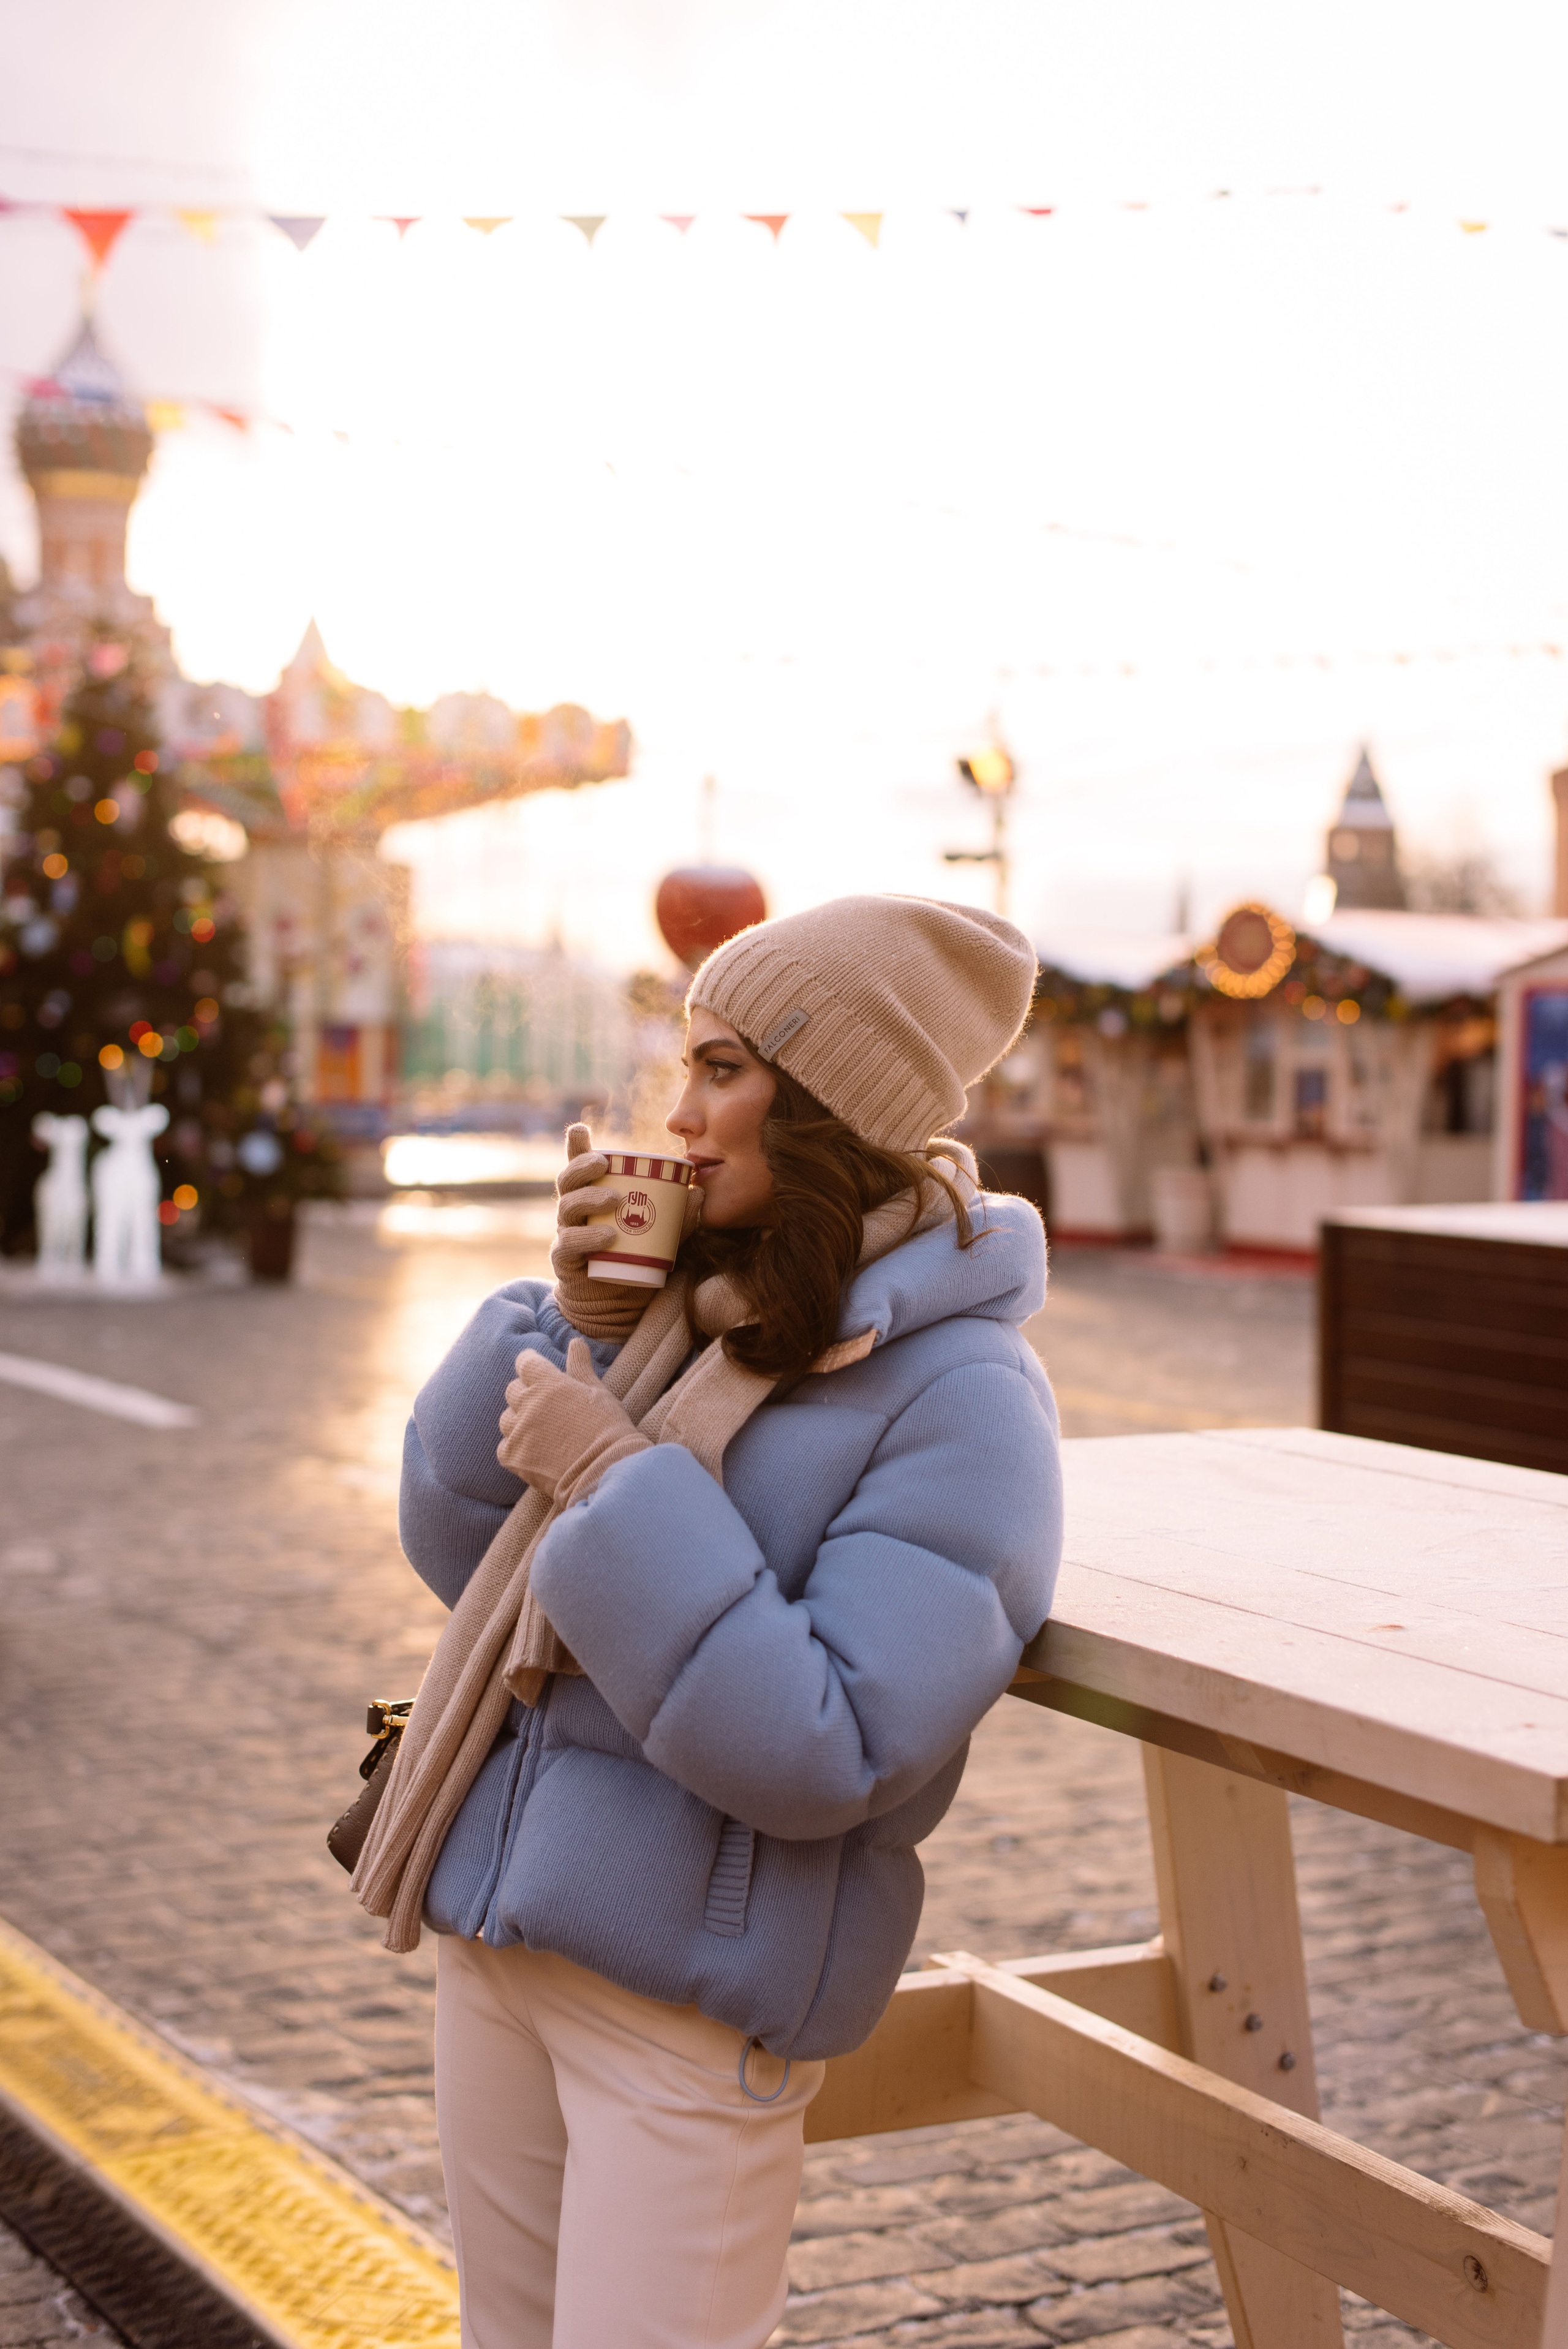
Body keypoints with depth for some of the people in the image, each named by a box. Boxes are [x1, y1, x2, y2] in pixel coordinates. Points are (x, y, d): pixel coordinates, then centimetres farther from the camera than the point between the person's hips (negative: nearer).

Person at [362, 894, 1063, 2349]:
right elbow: (458, 1553, 5)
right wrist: (576, 1322, -8)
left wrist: (615, 1480, -24)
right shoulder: (685, 1295, 2)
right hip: (496, 1921, 7)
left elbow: (822, 1759, -24)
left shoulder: (963, 1400, -18)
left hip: (695, 1985, -7)